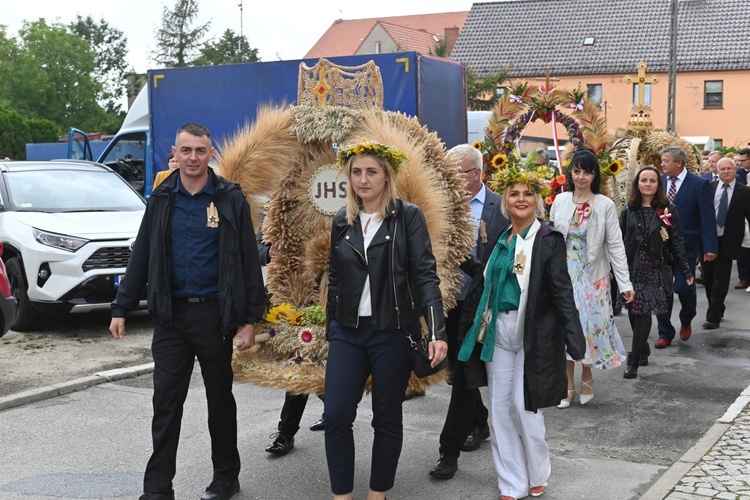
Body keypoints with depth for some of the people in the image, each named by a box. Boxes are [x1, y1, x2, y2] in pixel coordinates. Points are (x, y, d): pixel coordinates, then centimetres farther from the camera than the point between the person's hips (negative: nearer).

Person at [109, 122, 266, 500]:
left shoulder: (230, 200, -4)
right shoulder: (161, 200, 5)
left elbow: (249, 262, -4)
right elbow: (141, 256, 8)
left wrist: (250, 319, -9)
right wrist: (121, 308, 5)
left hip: (214, 313, -2)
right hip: (171, 314, 2)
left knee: (220, 399, 11)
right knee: (166, 402, 3)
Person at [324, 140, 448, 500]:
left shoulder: (408, 216, -4)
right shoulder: (342, 221, 8)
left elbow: (425, 274, -9)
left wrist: (437, 331, -17)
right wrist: (330, 329, 16)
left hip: (392, 332, -3)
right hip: (347, 332, 3)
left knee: (387, 420, 6)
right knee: (336, 416, -3)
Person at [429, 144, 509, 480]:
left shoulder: (500, 208, -6)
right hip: (448, 301, 4)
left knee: (465, 375, -2)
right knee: (458, 371, 17)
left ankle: (450, 450, 5)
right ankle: (479, 423, 39)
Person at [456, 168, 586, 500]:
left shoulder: (549, 239, -7)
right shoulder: (499, 241, 10)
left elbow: (562, 291, -13)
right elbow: (481, 286, 13)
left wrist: (574, 337, -21)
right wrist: (467, 329, 11)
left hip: (533, 334, -6)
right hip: (497, 331, 6)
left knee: (524, 405, -2)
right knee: (500, 408, 8)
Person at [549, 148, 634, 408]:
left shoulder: (605, 205, -6)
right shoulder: (560, 201, 2)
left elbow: (615, 245, -7)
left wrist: (625, 283, -10)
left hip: (592, 277, -2)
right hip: (563, 275, 2)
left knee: (589, 325, 1)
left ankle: (587, 377, 27)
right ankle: (569, 386, 17)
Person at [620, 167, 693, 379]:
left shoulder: (668, 209, 1)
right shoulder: (629, 210, 6)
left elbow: (676, 242, 2)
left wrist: (686, 271, -1)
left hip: (654, 268, -2)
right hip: (631, 267, 2)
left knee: (643, 312, -8)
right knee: (633, 311, 5)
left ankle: (634, 360, -3)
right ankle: (643, 347, 29)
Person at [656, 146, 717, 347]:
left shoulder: (699, 184, -6)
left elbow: (708, 217, -8)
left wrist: (710, 247, -13)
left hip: (685, 246, -3)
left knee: (684, 287, -7)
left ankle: (686, 320, 25)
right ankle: (665, 334, 16)